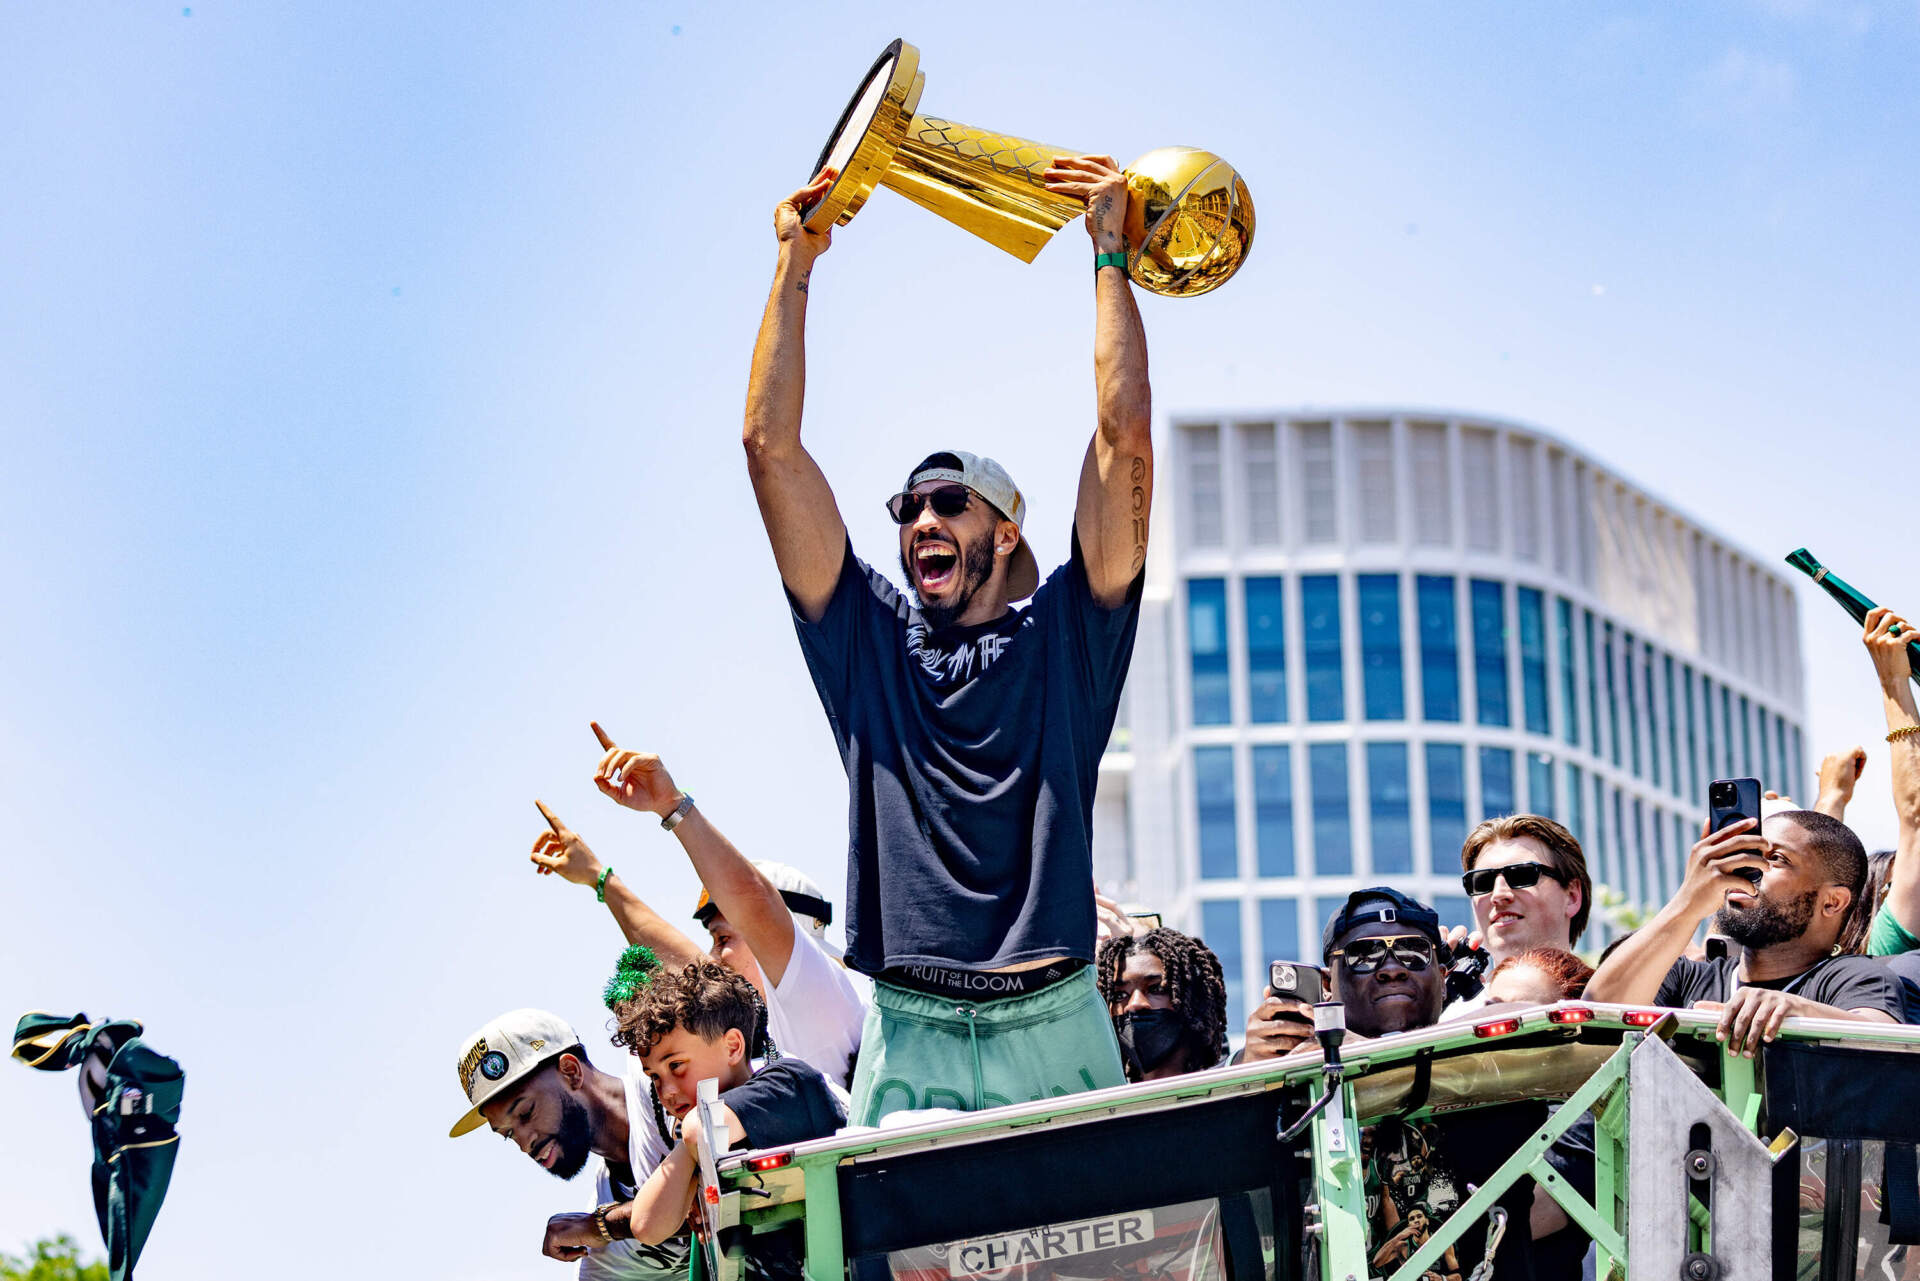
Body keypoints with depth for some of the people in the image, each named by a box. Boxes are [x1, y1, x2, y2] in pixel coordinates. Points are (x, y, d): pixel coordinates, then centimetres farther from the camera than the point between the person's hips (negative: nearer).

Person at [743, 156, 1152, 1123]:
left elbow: (1125, 435, 5)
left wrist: (1110, 253, 9)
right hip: (909, 1043, 1)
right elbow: (770, 447, 12)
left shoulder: (1064, 636, 11)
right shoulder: (869, 640, 15)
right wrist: (795, 266, 14)